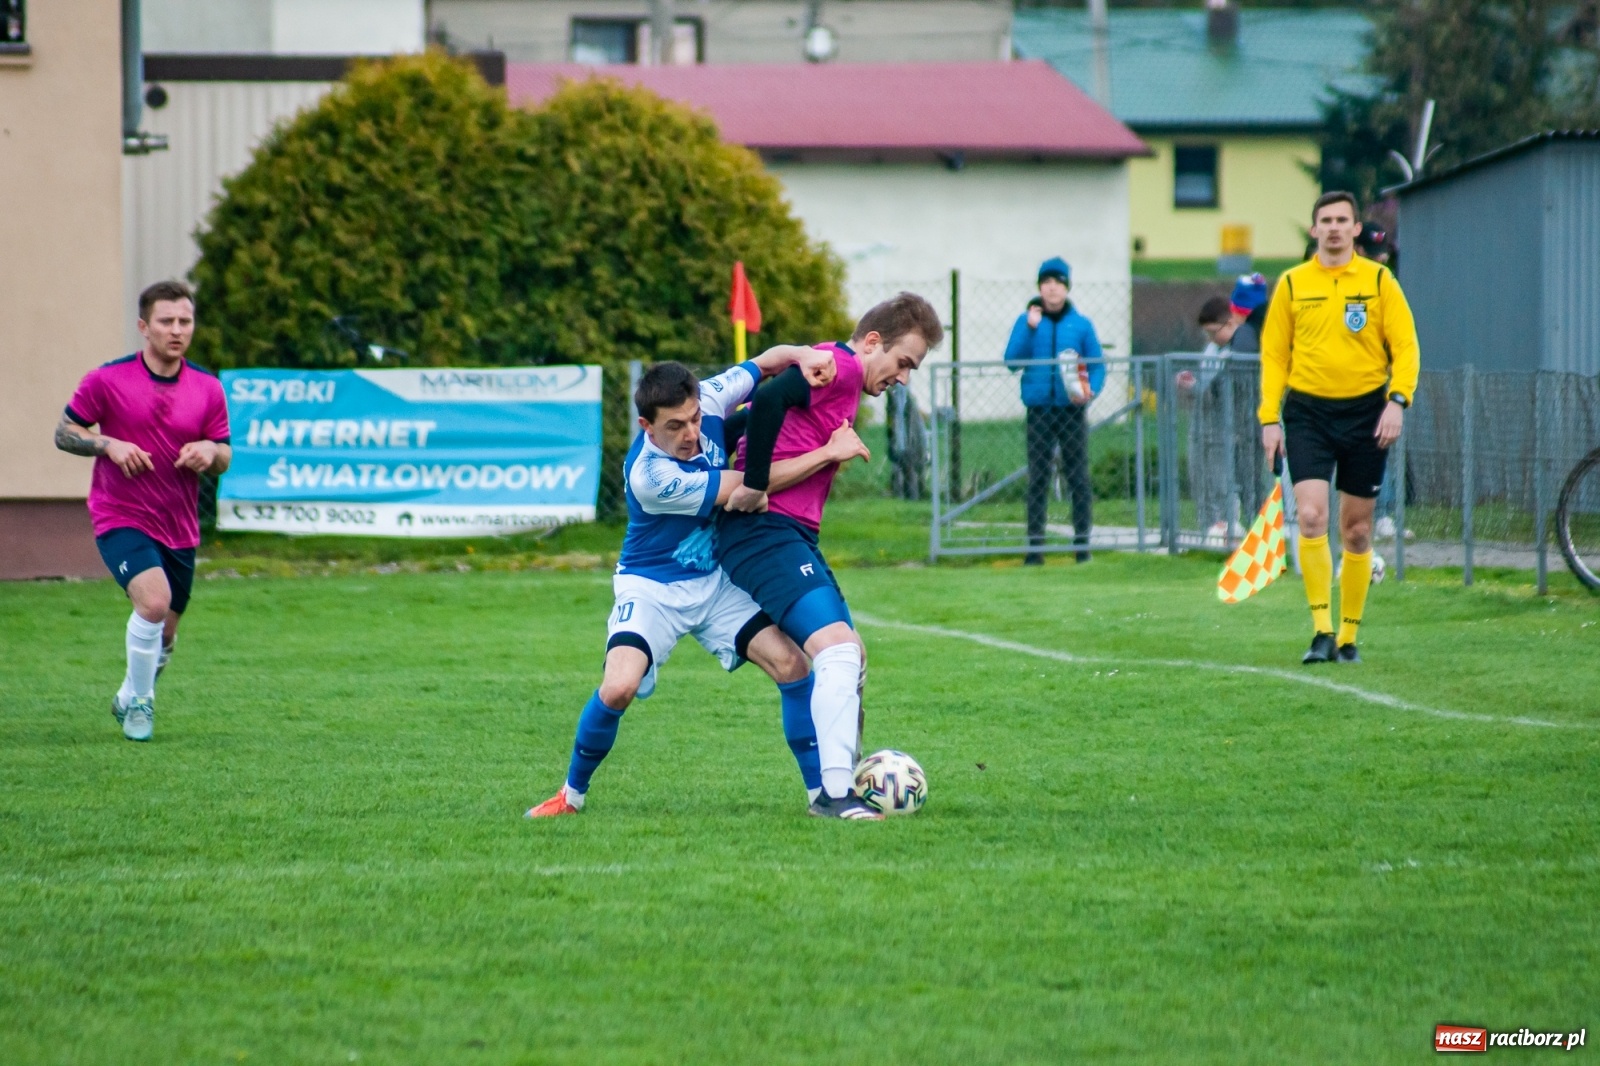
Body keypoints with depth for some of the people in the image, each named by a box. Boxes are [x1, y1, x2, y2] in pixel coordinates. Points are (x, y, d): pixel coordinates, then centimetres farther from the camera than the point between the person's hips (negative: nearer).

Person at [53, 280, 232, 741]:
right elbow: (64, 432, 0)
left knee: (163, 634, 12)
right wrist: (109, 444, -18)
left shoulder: (208, 389, 3)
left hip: (179, 526, 5)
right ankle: (139, 703, -8)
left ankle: (128, 699, 41)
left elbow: (225, 456, 9)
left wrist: (209, 451, -15)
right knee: (153, 599, -27)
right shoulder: (107, 380, -7)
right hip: (121, 517, -5)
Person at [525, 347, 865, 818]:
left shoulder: (706, 400, -16)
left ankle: (822, 792, 0)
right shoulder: (649, 475, -32)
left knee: (791, 663, -10)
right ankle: (572, 794, -1)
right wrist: (829, 452, -22)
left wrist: (804, 356, -24)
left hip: (715, 581, 6)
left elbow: (767, 360, 1)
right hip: (652, 587, -6)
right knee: (618, 687, -25)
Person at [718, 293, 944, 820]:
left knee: (848, 655, 16)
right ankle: (837, 794, -22)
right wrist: (755, 487, -23)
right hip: (764, 532, -11)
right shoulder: (840, 366, -11)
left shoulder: (844, 383, 20)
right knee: (838, 649, -19)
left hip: (794, 537, 11)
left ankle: (841, 785, 23)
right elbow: (769, 399, -28)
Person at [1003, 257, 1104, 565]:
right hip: (1039, 409, 0)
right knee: (1038, 479, -1)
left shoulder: (1081, 325, 6)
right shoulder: (1027, 321, 6)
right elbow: (1012, 360, -3)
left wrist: (1091, 390, -11)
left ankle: (1082, 543, 4)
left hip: (1072, 410, 0)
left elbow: (1097, 366, 8)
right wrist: (1029, 328, -13)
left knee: (1078, 477, 0)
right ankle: (1034, 546, -2)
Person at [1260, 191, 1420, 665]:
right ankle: (1322, 632, -14)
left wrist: (1397, 400, -13)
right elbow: (1274, 354, 7)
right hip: (1308, 412, 0)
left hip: (1365, 413, 0)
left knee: (1357, 530, 5)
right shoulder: (1292, 284, 5)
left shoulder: (1379, 281, 3)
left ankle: (1349, 637, 15)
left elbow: (1406, 347, 1)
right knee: (1311, 517, -16)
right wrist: (1269, 418, 0)